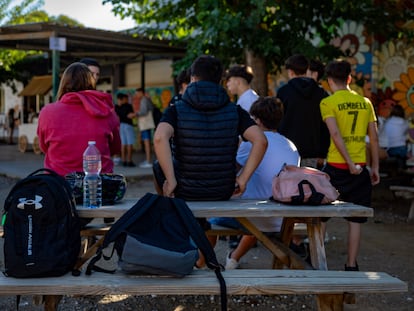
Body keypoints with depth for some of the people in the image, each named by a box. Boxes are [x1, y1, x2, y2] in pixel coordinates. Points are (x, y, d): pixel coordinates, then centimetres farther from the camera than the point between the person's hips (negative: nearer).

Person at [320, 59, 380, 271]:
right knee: (355, 219, 8)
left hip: (336, 166, -3)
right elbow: (374, 138, 7)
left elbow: (335, 134, -16)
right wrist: (375, 168, 13)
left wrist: (350, 163, -16)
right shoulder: (365, 102, 7)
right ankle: (351, 266, 12)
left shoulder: (328, 103, -5)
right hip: (361, 167, 3)